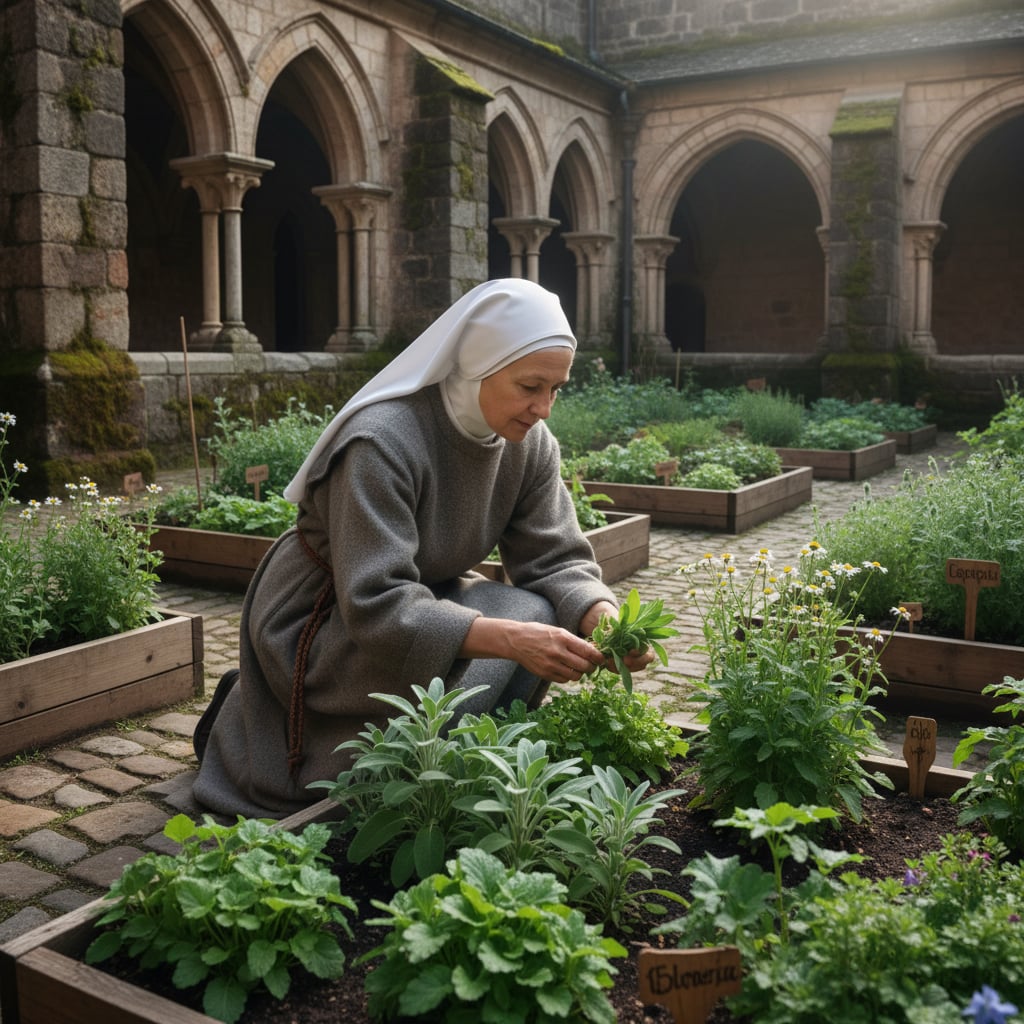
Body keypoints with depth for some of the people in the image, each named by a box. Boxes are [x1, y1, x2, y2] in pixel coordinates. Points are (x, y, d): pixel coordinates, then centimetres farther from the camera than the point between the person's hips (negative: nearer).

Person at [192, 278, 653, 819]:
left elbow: (555, 560, -7)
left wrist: (603, 616, -28)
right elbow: (376, 605, -34)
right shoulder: (381, 440, -30)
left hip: (426, 598, 6)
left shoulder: (530, 444, -8)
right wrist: (511, 639, -43)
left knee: (538, 616, -19)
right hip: (319, 622, -5)